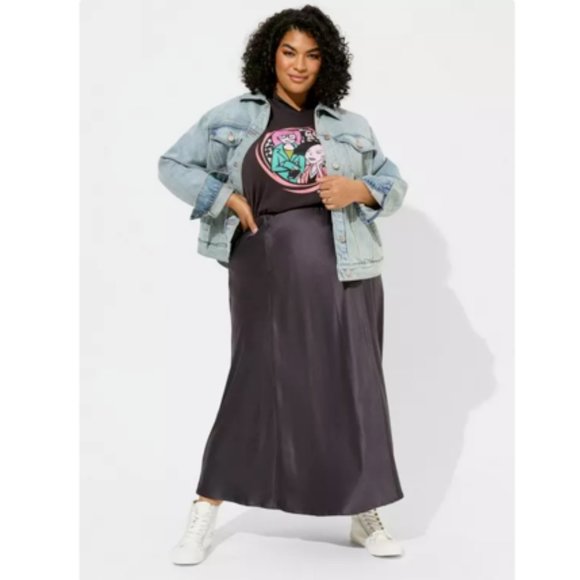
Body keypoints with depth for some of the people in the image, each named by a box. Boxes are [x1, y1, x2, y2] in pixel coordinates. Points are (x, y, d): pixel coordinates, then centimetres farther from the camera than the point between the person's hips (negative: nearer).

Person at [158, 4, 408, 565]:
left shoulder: (350, 127, 11)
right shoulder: (233, 117, 6)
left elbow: (395, 184, 15)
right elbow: (173, 165, 8)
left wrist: (360, 190, -6)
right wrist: (228, 200, -4)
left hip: (340, 271, 2)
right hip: (266, 270, -2)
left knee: (352, 388, 5)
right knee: (255, 385, 2)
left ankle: (365, 516, 19)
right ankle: (203, 514, 18)